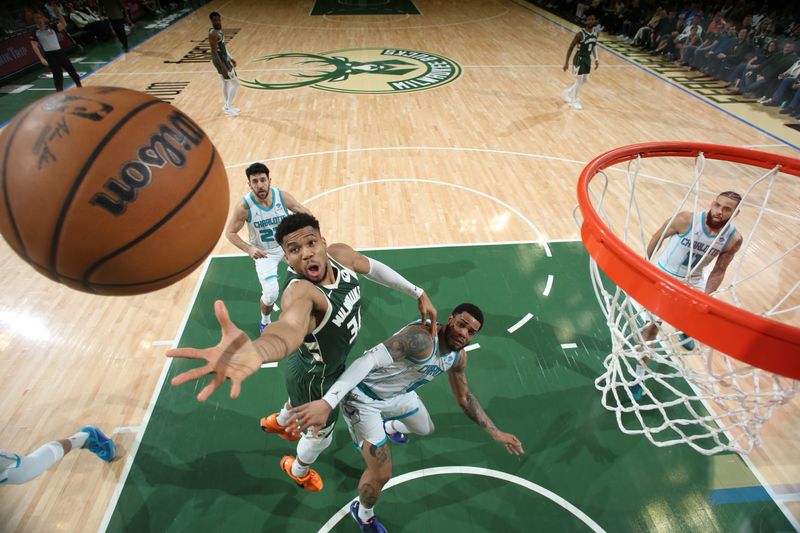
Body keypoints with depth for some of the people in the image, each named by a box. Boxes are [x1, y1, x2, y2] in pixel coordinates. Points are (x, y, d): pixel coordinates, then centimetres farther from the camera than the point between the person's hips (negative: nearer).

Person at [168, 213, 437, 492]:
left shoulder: (340, 254, -19)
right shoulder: (299, 291, -42)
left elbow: (373, 267, 1)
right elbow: (290, 326, -66)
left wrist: (417, 293, 5)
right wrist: (253, 351, -88)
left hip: (328, 365, 7)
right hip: (314, 377, -7)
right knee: (321, 435, 22)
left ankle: (277, 422, 74)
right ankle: (299, 471, 59)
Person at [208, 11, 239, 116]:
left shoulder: (219, 30, 8)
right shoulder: (213, 34, -22)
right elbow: (214, 51, -25)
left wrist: (230, 58, 23)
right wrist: (222, 66, -30)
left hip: (224, 58, 10)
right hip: (220, 60, -10)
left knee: (226, 83, 17)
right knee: (235, 83, -5)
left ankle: (227, 106, 28)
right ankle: (228, 107, 1)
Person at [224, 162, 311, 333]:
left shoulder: (283, 196, -19)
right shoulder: (244, 207, -24)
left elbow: (305, 213, -5)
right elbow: (230, 233, -13)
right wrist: (249, 249, -29)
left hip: (287, 244, 3)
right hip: (264, 253, -3)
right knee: (271, 295, -11)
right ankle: (265, 321, 23)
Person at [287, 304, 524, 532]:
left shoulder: (458, 357, -8)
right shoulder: (422, 338, -38)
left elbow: (464, 398, 8)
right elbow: (369, 360, -48)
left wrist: (495, 433, 5)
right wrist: (327, 402, -57)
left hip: (398, 393, 8)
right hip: (363, 397, -8)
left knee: (425, 429, 30)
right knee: (381, 474, -7)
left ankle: (390, 427, 66)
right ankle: (363, 514, 31)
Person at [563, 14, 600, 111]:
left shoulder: (595, 33, 2)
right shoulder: (580, 34, -20)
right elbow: (571, 47, -16)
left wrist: (596, 59, 12)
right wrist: (566, 62, -18)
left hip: (588, 59, 8)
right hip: (580, 59, -8)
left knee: (584, 80, 15)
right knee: (579, 81, -2)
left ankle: (568, 91, 36)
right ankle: (574, 101, 15)